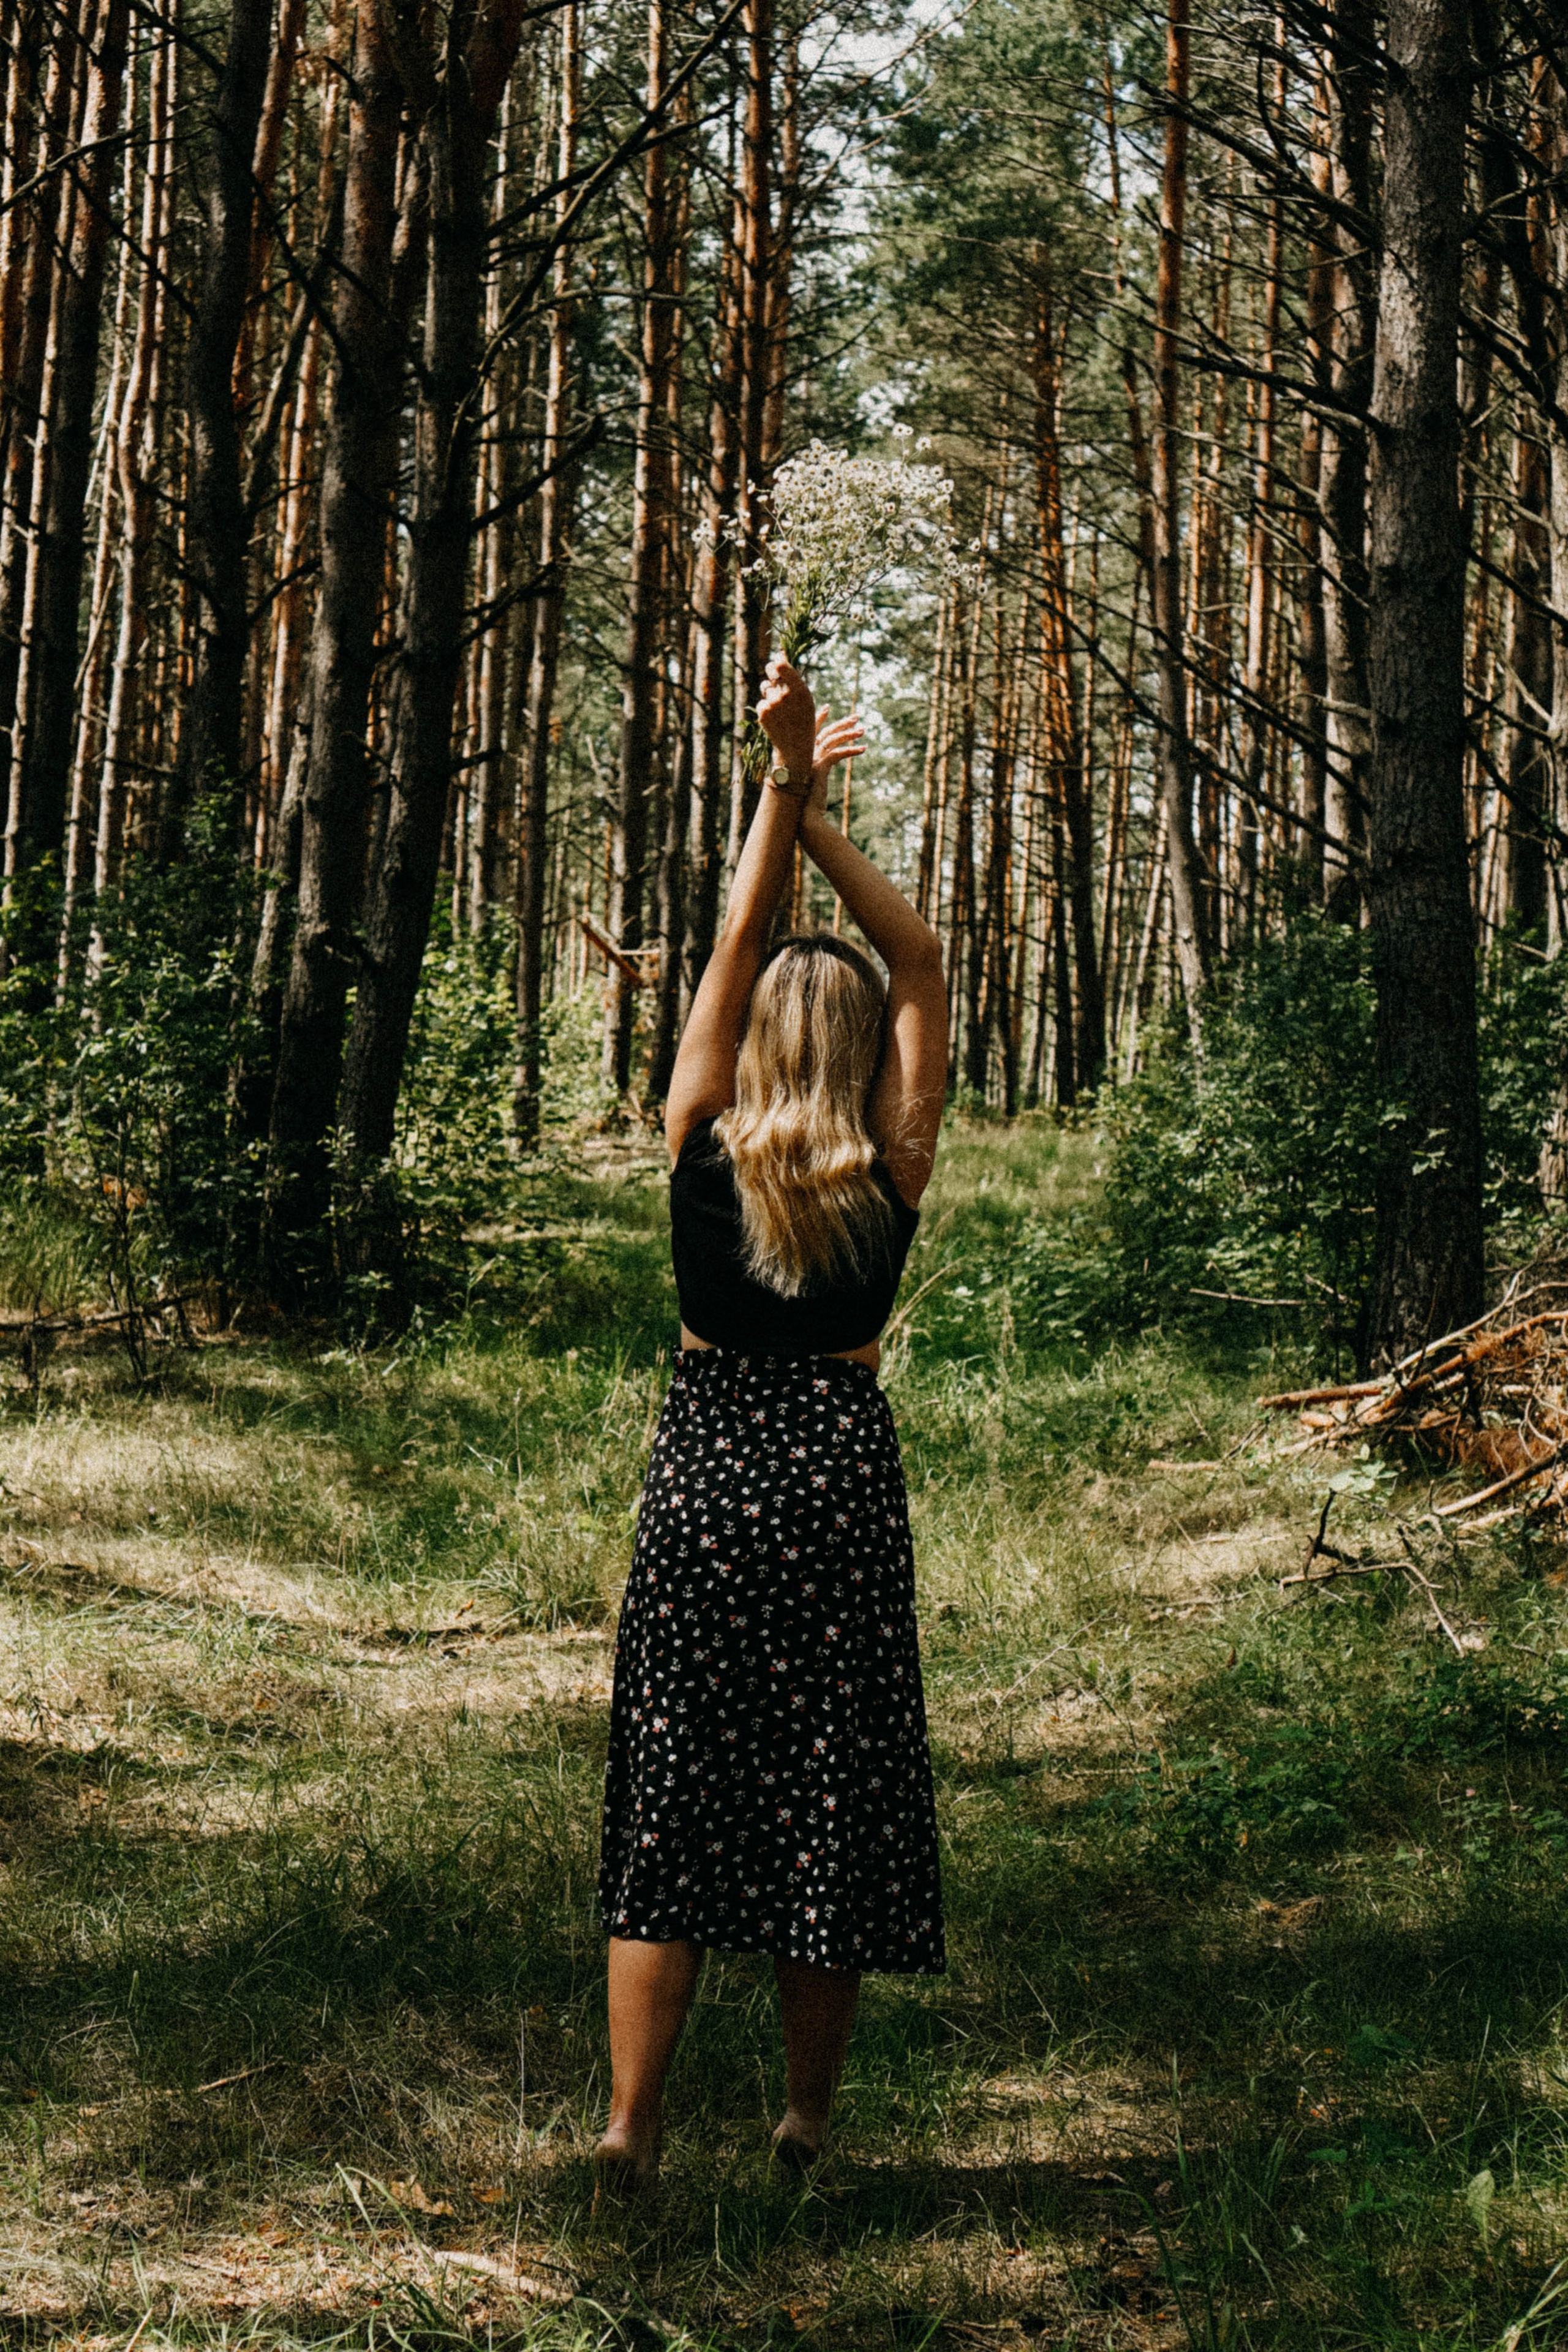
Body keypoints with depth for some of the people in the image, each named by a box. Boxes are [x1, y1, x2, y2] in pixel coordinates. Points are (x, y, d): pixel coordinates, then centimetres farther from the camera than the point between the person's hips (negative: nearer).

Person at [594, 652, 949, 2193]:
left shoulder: (702, 1156, -5)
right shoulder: (893, 1182, -6)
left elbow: (735, 949, -2)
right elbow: (922, 971, -1)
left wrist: (784, 792, -5)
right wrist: (822, 824, -7)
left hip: (703, 1472, 1)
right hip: (840, 1475, 0)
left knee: (670, 1801, 5)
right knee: (830, 1803, 8)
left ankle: (629, 2123, 2)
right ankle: (809, 2122, 17)